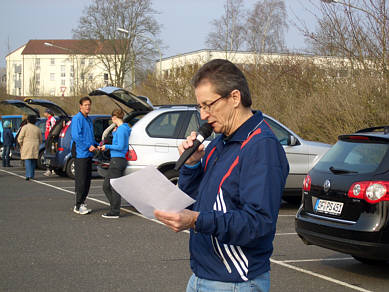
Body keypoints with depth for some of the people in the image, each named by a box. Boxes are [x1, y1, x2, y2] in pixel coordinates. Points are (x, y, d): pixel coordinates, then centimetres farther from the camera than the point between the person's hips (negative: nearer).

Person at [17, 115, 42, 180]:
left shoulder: (25, 127, -4)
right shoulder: (37, 129, 10)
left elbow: (20, 138, -6)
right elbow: (40, 140, 15)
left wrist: (21, 145, 8)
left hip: (27, 147, -4)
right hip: (35, 148, 4)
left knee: (27, 161, -6)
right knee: (33, 161, 10)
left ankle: (28, 175, -18)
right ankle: (32, 175, 12)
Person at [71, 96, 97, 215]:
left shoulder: (89, 120, 17)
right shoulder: (77, 119, -10)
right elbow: (76, 136, -19)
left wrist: (95, 145, 9)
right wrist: (89, 146, -17)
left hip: (88, 154, 9)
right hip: (80, 153, -9)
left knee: (87, 180, 11)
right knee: (81, 181, -7)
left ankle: (82, 203, 20)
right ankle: (78, 206, -1)